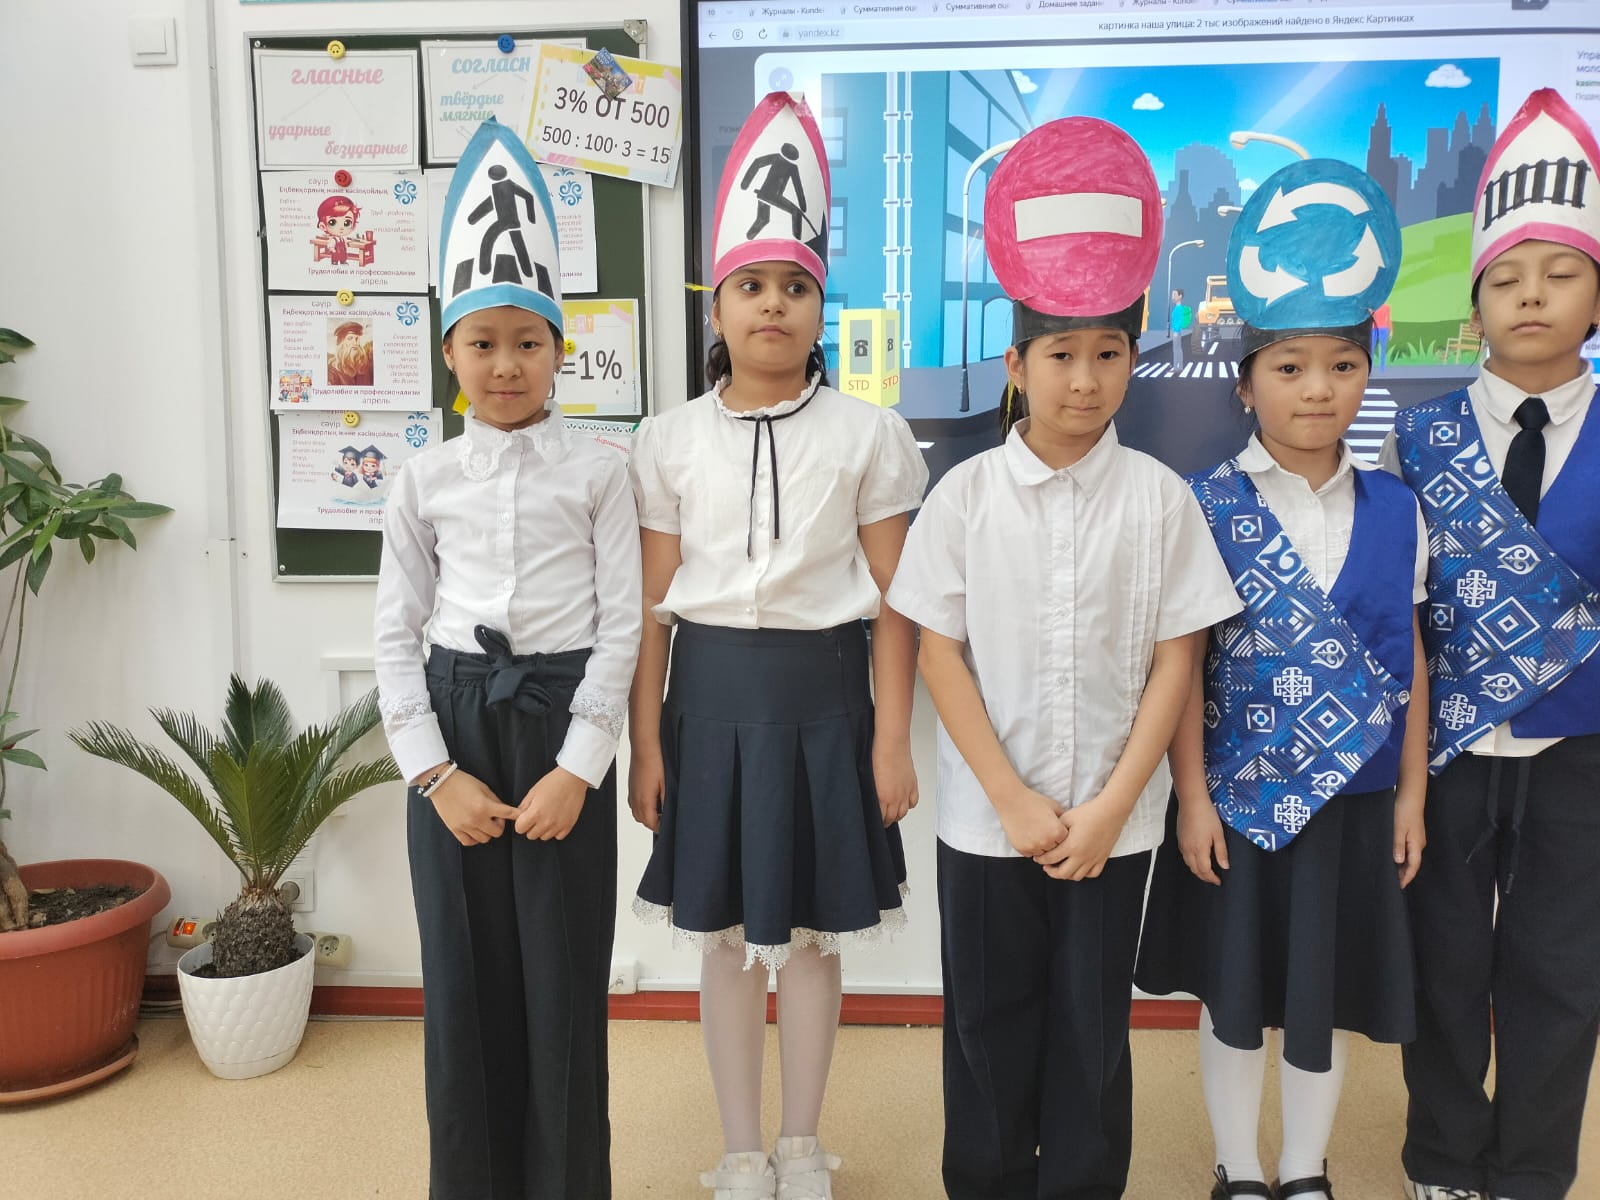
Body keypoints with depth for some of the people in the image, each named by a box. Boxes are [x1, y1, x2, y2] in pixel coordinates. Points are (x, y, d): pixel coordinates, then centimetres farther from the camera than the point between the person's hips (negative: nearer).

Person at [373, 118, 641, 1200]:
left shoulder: (598, 472, -1)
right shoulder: (425, 479, 5)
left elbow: (621, 626, -4)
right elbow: (398, 632, 4)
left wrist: (577, 769, -11)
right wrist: (436, 772, -6)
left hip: (562, 717, -2)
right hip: (453, 721, 2)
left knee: (565, 975, 4)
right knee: (464, 975, 10)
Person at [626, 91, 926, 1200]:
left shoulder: (869, 434, -2)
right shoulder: (670, 441, 2)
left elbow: (893, 604, -2)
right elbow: (654, 605, 3)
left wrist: (893, 738, -5)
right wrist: (645, 738, 0)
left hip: (824, 694, -1)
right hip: (712, 695, 1)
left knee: (813, 932, 11)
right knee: (726, 935, 11)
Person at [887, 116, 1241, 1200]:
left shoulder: (1160, 498, -5)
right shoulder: (968, 494, -5)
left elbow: (1176, 659, -4)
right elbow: (940, 652, -5)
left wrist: (1110, 805, -10)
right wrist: (1014, 801, -10)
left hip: (1115, 821, 0)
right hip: (987, 818, 0)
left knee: (1093, 1032, 12)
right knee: (990, 1031, 13)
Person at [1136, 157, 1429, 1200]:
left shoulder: (1396, 510, 0)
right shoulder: (1207, 509, -9)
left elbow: (1411, 662, 5)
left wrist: (1411, 794, 4)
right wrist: (1193, 795, -11)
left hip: (1354, 794, 3)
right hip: (1236, 791, -2)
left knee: (1328, 992, 15)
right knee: (1235, 993, 12)